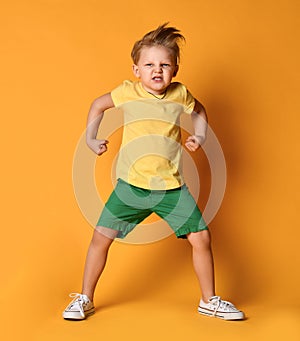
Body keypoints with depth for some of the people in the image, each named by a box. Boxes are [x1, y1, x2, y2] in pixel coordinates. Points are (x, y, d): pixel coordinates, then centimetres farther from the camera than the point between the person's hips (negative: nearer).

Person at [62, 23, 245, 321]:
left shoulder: (180, 94, 0)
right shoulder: (128, 92, -5)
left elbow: (199, 111, 22)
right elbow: (98, 105, 14)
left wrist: (200, 136, 6)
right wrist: (90, 139, 7)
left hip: (172, 187, 2)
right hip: (131, 185, -1)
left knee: (201, 238, -1)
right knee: (101, 237, -4)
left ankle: (209, 301, 20)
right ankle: (85, 299, 16)